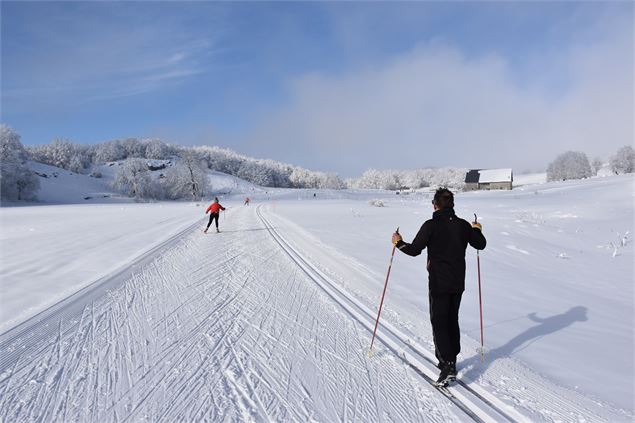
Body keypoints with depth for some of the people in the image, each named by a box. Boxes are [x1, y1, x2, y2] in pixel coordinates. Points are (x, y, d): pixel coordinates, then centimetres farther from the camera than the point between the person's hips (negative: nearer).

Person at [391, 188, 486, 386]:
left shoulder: (431, 225, -15)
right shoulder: (463, 225, 1)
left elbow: (414, 250, -16)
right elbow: (480, 244, 15)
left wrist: (399, 243, 1)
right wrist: (477, 230, 34)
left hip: (439, 284, -6)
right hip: (458, 283, 6)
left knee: (439, 323, 1)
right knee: (452, 320, 19)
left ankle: (447, 365, -5)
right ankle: (451, 360, 30)